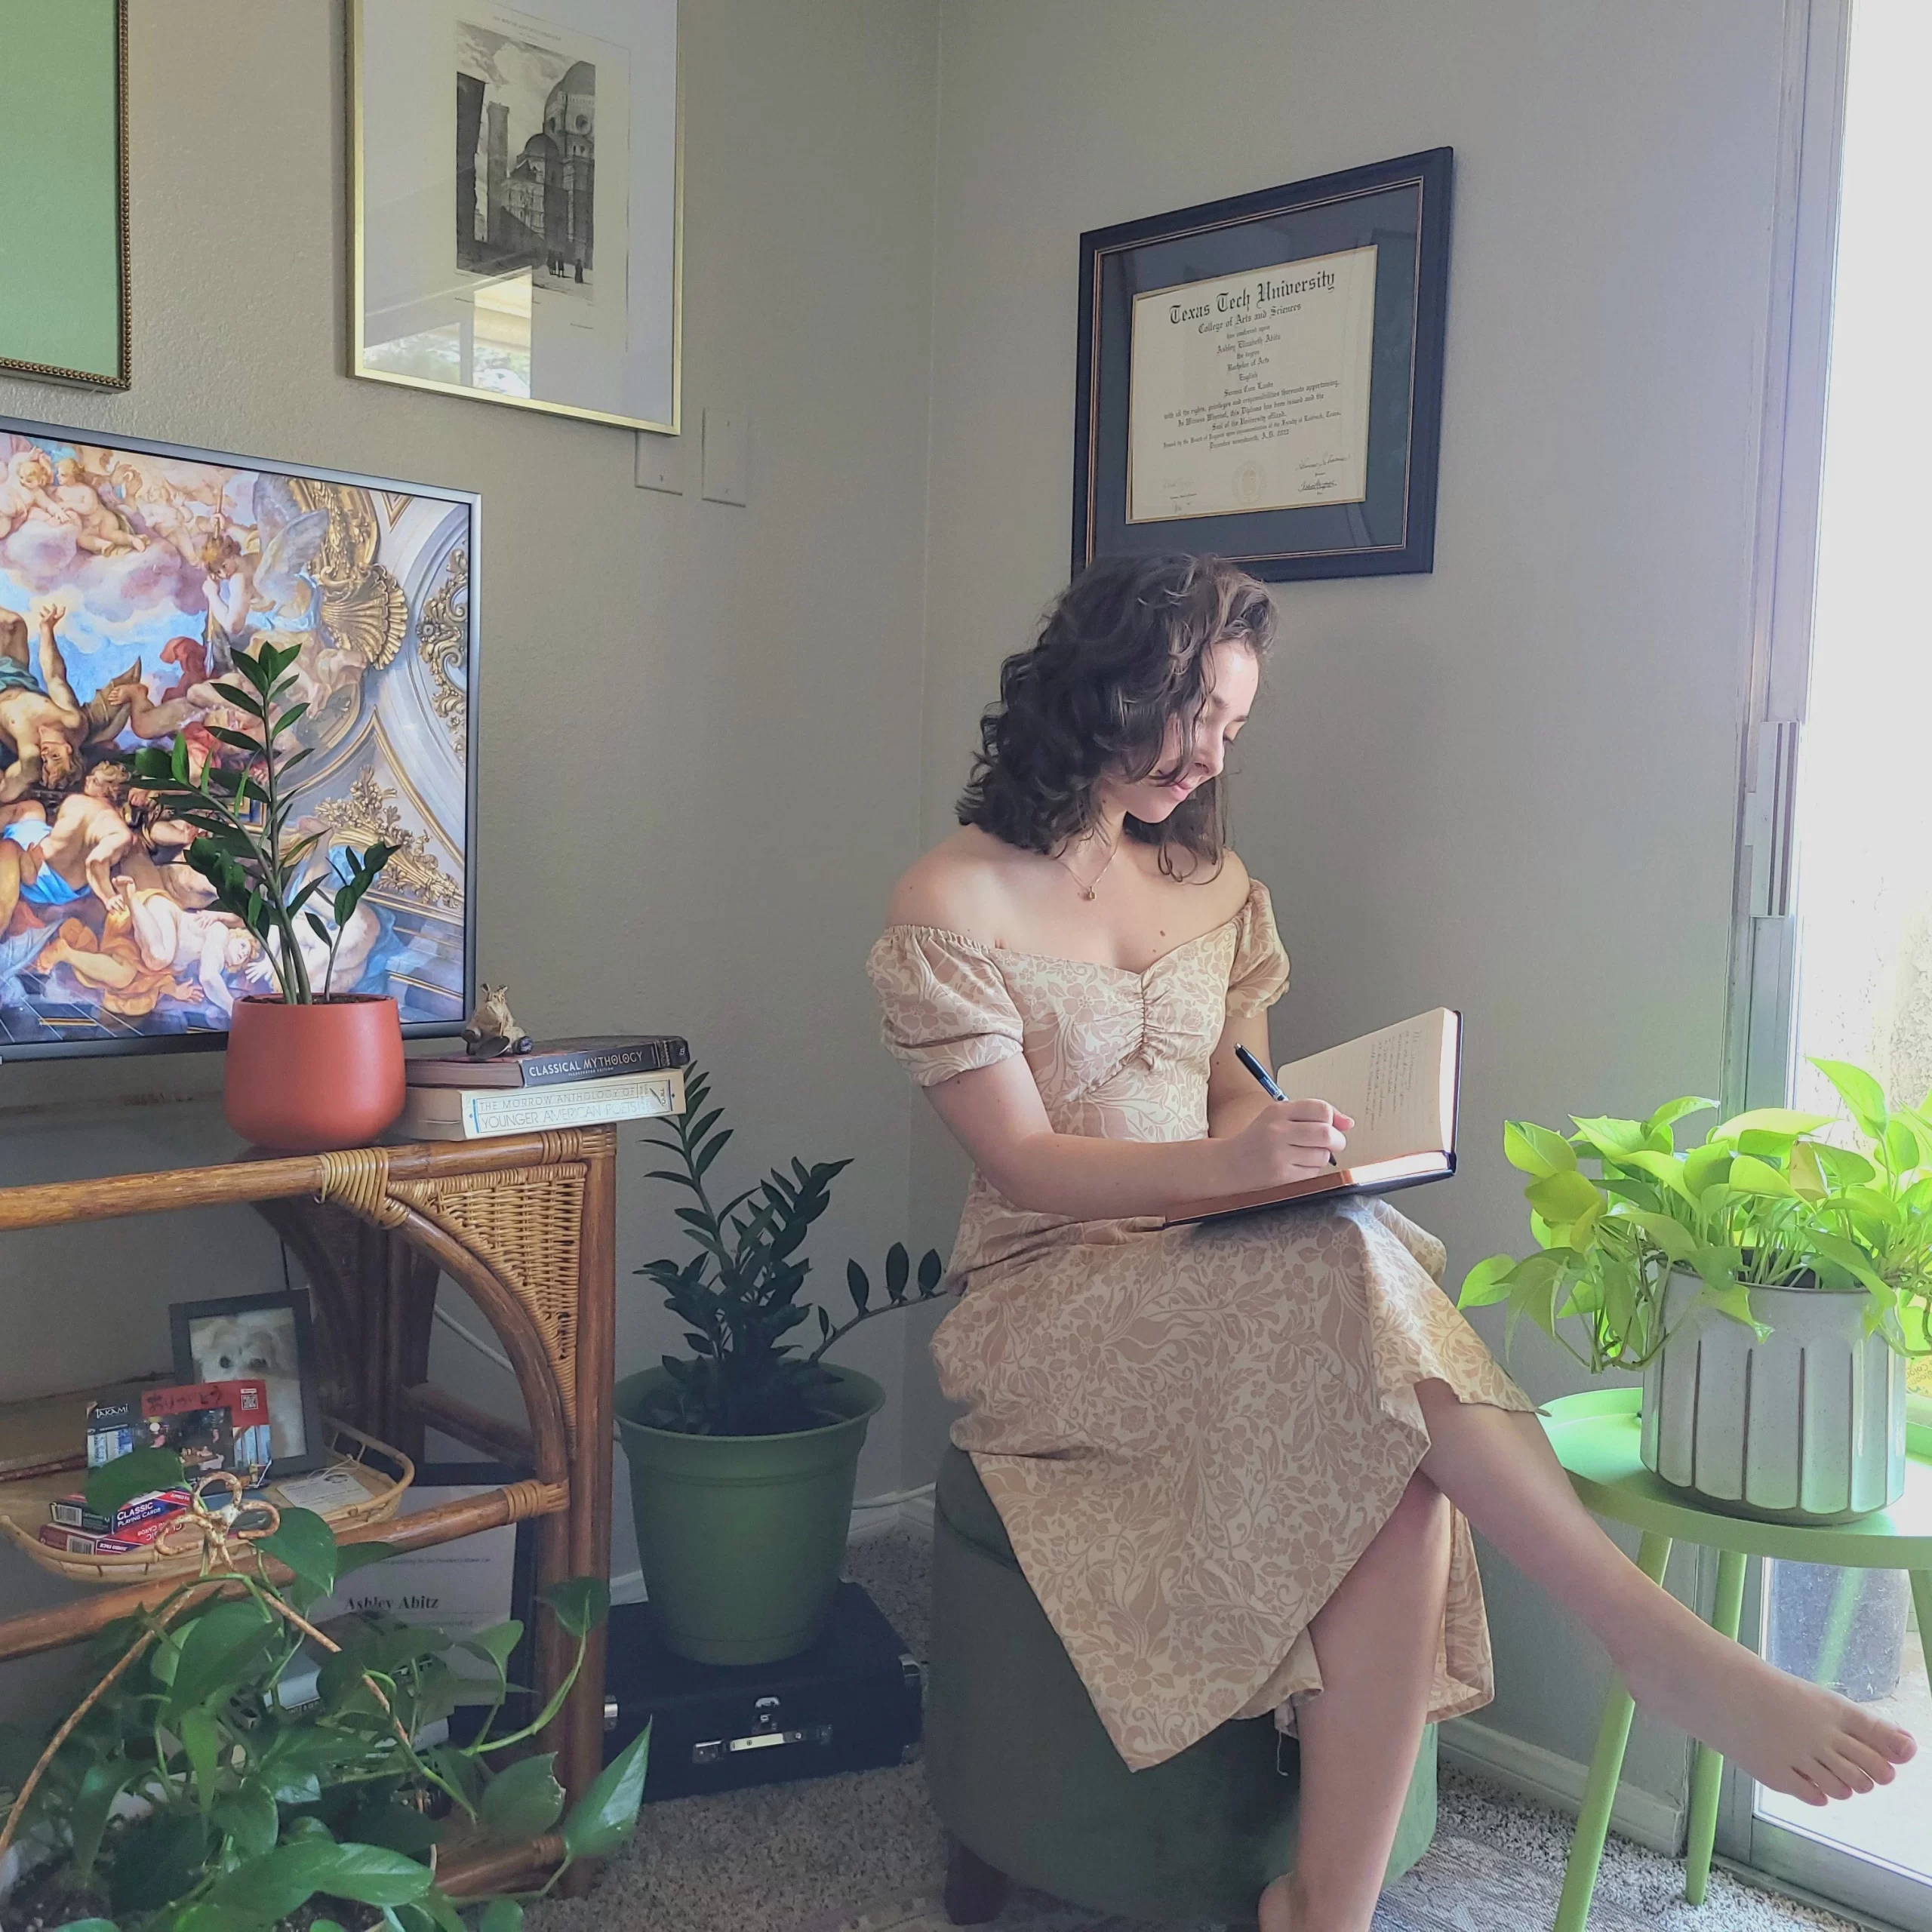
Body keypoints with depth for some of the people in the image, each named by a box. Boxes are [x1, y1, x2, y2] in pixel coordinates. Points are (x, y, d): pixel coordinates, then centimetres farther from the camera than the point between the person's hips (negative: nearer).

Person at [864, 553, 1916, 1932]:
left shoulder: (1214, 885, 15)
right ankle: (1667, 1646, -31)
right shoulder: (951, 908, -5)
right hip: (1049, 1299, -5)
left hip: (1215, 1276, 5)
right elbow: (1025, 1163, -11)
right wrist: (1227, 1165, -27)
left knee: (1393, 1465, -29)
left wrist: (1283, 1160, -8)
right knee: (1350, 1275, -34)